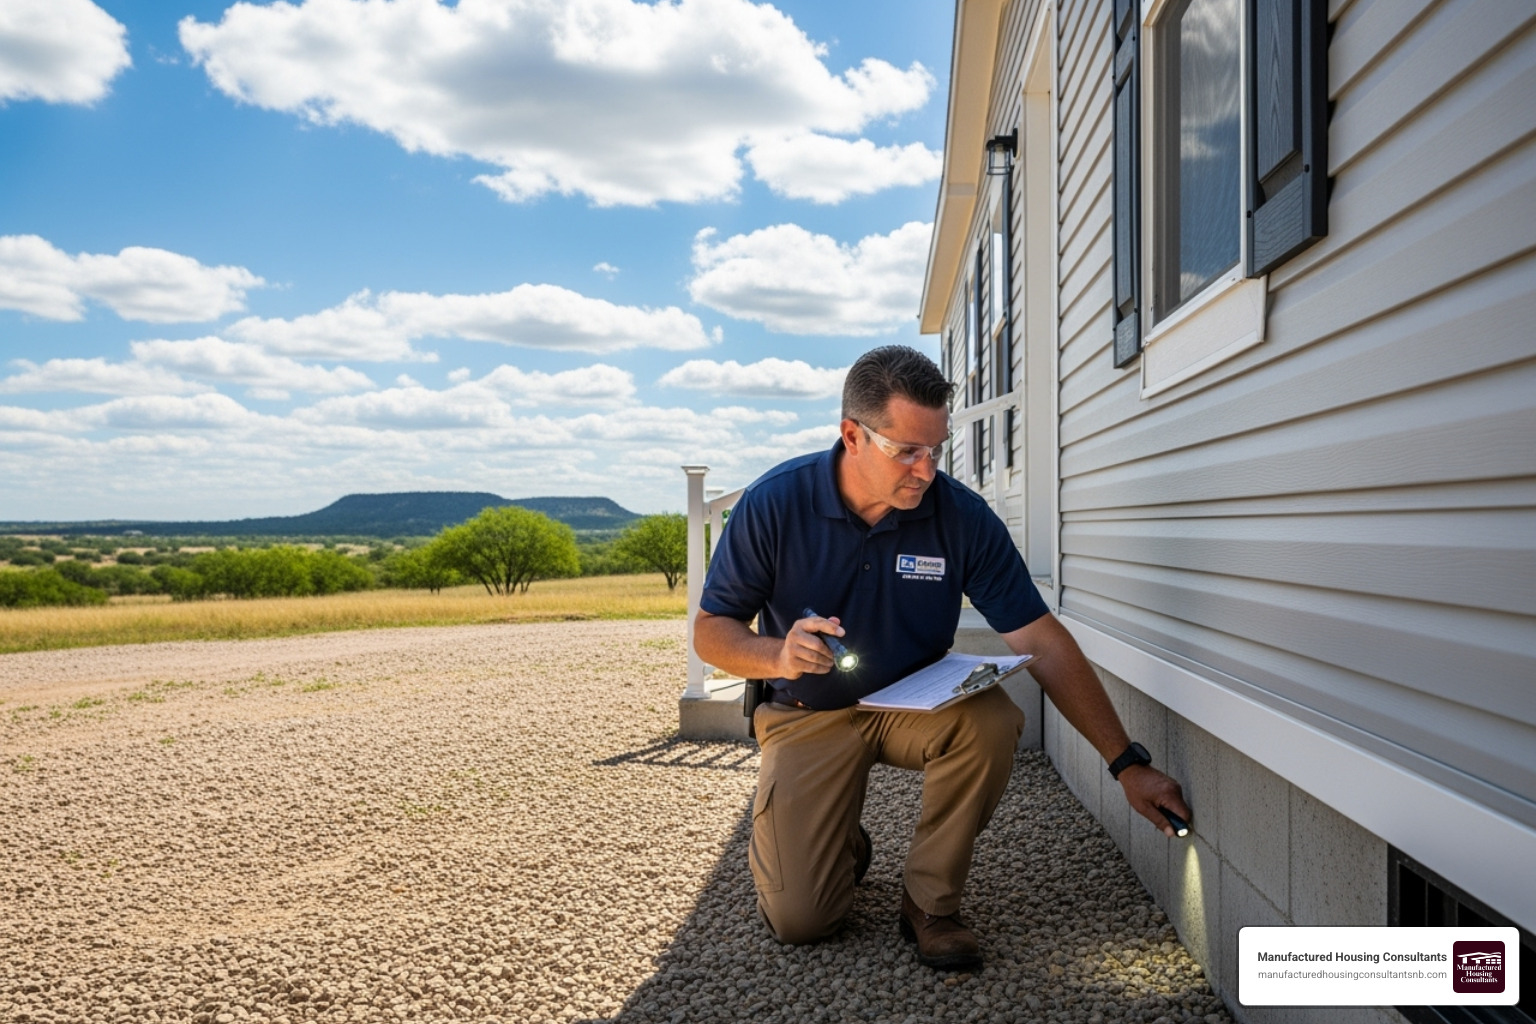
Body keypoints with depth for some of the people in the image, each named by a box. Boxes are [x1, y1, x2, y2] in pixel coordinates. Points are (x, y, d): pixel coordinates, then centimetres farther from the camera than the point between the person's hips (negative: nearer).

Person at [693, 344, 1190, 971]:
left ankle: (931, 901, -9)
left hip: (917, 705, 1)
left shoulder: (962, 516, -16)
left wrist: (1127, 763, -19)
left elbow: (1043, 643, -16)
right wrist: (779, 656, -33)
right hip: (809, 715, -1)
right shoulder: (774, 504, -18)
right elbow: (710, 630, -10)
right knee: (798, 919, -12)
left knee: (992, 718, -33)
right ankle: (845, 847, 26)